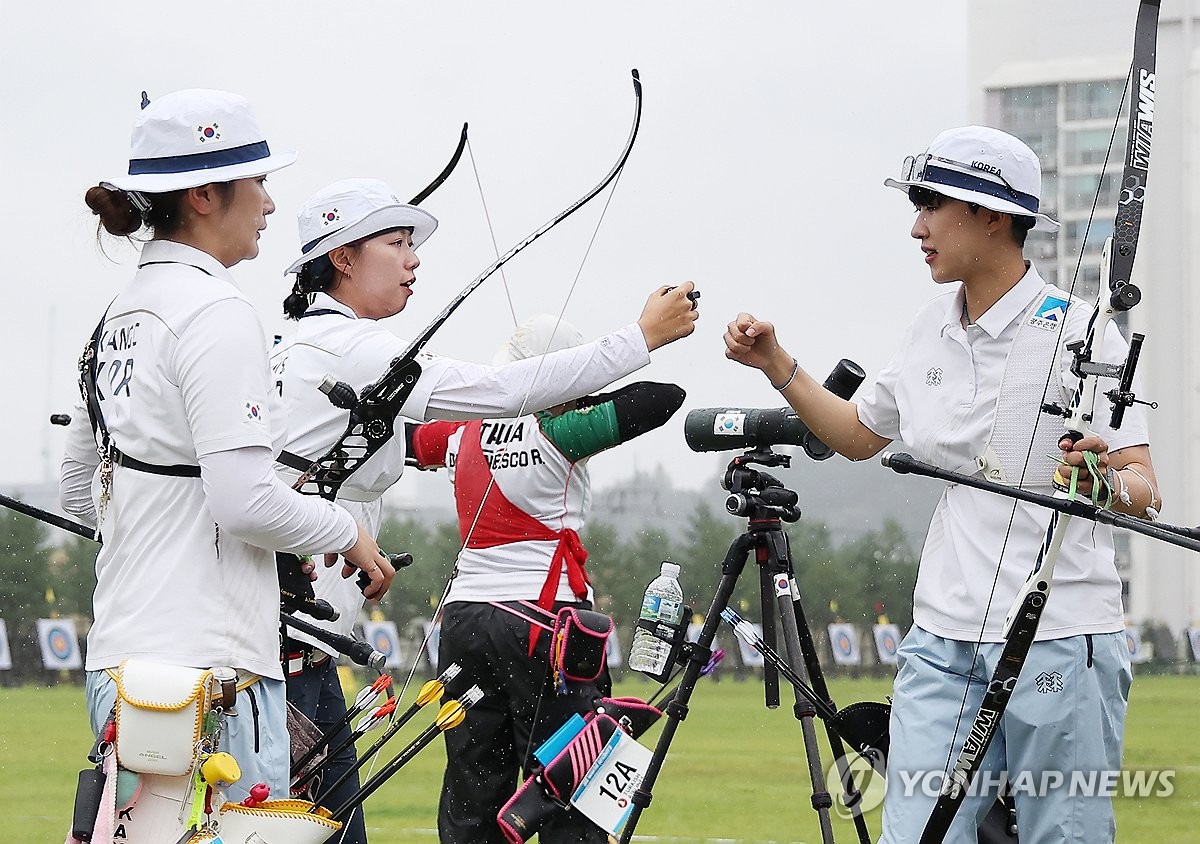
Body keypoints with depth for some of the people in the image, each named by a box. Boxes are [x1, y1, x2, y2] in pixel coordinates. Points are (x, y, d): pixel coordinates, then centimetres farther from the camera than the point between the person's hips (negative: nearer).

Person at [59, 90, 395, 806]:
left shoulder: (122, 314, 16)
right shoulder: (217, 313, -12)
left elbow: (81, 489, 23)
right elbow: (246, 500, -19)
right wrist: (348, 533, -2)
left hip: (120, 662, 9)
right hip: (206, 662, -9)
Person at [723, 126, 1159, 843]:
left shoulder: (1077, 331, -8)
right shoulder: (931, 334, 11)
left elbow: (1146, 492, -13)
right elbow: (859, 435, 28)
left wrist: (1110, 483, -34)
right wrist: (777, 366, 18)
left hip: (1064, 643, -5)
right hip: (945, 640, 5)